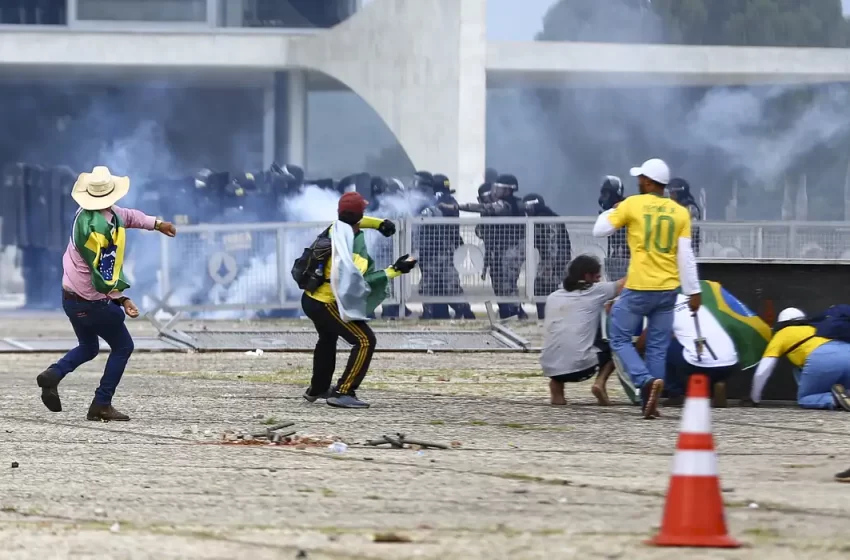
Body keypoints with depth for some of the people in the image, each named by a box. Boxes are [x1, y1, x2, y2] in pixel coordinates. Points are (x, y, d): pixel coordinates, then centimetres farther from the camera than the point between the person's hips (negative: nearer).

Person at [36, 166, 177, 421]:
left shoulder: (86, 213, 0)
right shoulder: (103, 229, -27)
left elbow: (126, 215, 18)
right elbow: (104, 276, -28)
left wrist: (156, 224, 23)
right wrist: (122, 300, -22)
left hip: (70, 297, 8)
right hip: (93, 303, -8)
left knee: (88, 348, 25)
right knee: (123, 347, 9)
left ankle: (53, 374, -2)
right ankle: (101, 405, 4)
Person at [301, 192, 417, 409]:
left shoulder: (335, 230, -2)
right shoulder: (355, 250, -26)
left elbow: (353, 223, 22)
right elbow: (360, 282, -33)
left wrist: (379, 223, 11)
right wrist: (394, 271, -31)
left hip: (310, 299, 9)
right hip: (327, 305, -9)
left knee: (328, 338, 33)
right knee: (365, 340, -13)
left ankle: (317, 388, 49)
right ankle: (342, 393, -18)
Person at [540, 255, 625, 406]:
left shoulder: (553, 297, 18)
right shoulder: (595, 291, 5)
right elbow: (623, 284, 15)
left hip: (549, 367, 4)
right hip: (579, 366, -4)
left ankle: (557, 384, 14)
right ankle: (600, 383, 1)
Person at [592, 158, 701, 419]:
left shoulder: (633, 205, -5)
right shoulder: (680, 213, 3)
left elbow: (599, 230, 2)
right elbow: (685, 256, 0)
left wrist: (612, 211, 20)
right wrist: (693, 292, 2)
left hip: (639, 289, -4)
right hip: (668, 289, 4)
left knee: (620, 339, 7)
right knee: (657, 347, 11)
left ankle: (647, 381, -16)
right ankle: (650, 404, 7)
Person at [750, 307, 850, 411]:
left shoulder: (780, 335, 25)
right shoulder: (813, 329, 39)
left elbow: (762, 372, 21)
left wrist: (755, 399, 33)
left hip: (820, 359, -4)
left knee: (804, 399, 13)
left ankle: (835, 399, -16)